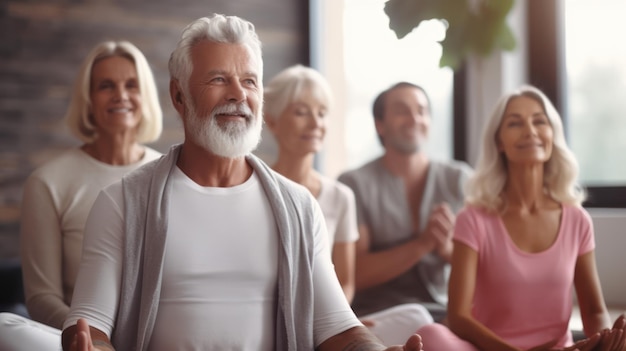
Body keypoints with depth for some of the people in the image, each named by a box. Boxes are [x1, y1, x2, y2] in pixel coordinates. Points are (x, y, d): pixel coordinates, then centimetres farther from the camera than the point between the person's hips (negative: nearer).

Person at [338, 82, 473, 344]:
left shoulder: (459, 179, 9)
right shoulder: (355, 184, 0)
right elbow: (356, 275, -7)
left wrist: (448, 247, -15)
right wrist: (421, 244, -19)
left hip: (448, 312, 3)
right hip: (378, 317, -3)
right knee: (415, 319, -35)